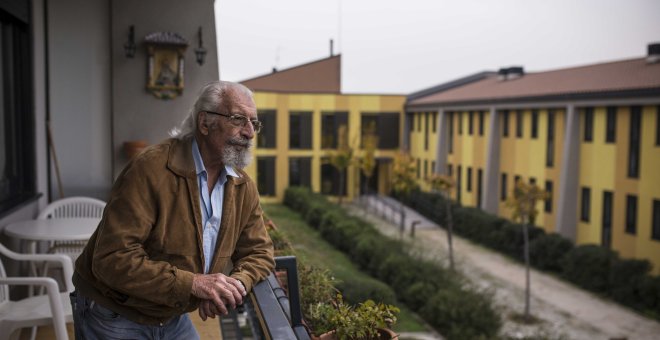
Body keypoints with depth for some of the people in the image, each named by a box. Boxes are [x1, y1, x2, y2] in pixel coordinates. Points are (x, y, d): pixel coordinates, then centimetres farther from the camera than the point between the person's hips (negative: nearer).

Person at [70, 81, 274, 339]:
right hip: (113, 318, -6)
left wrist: (236, 284, -18)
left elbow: (259, 252, 4)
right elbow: (113, 259, -29)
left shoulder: (243, 188, -3)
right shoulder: (152, 169, -25)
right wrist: (192, 283, -32)